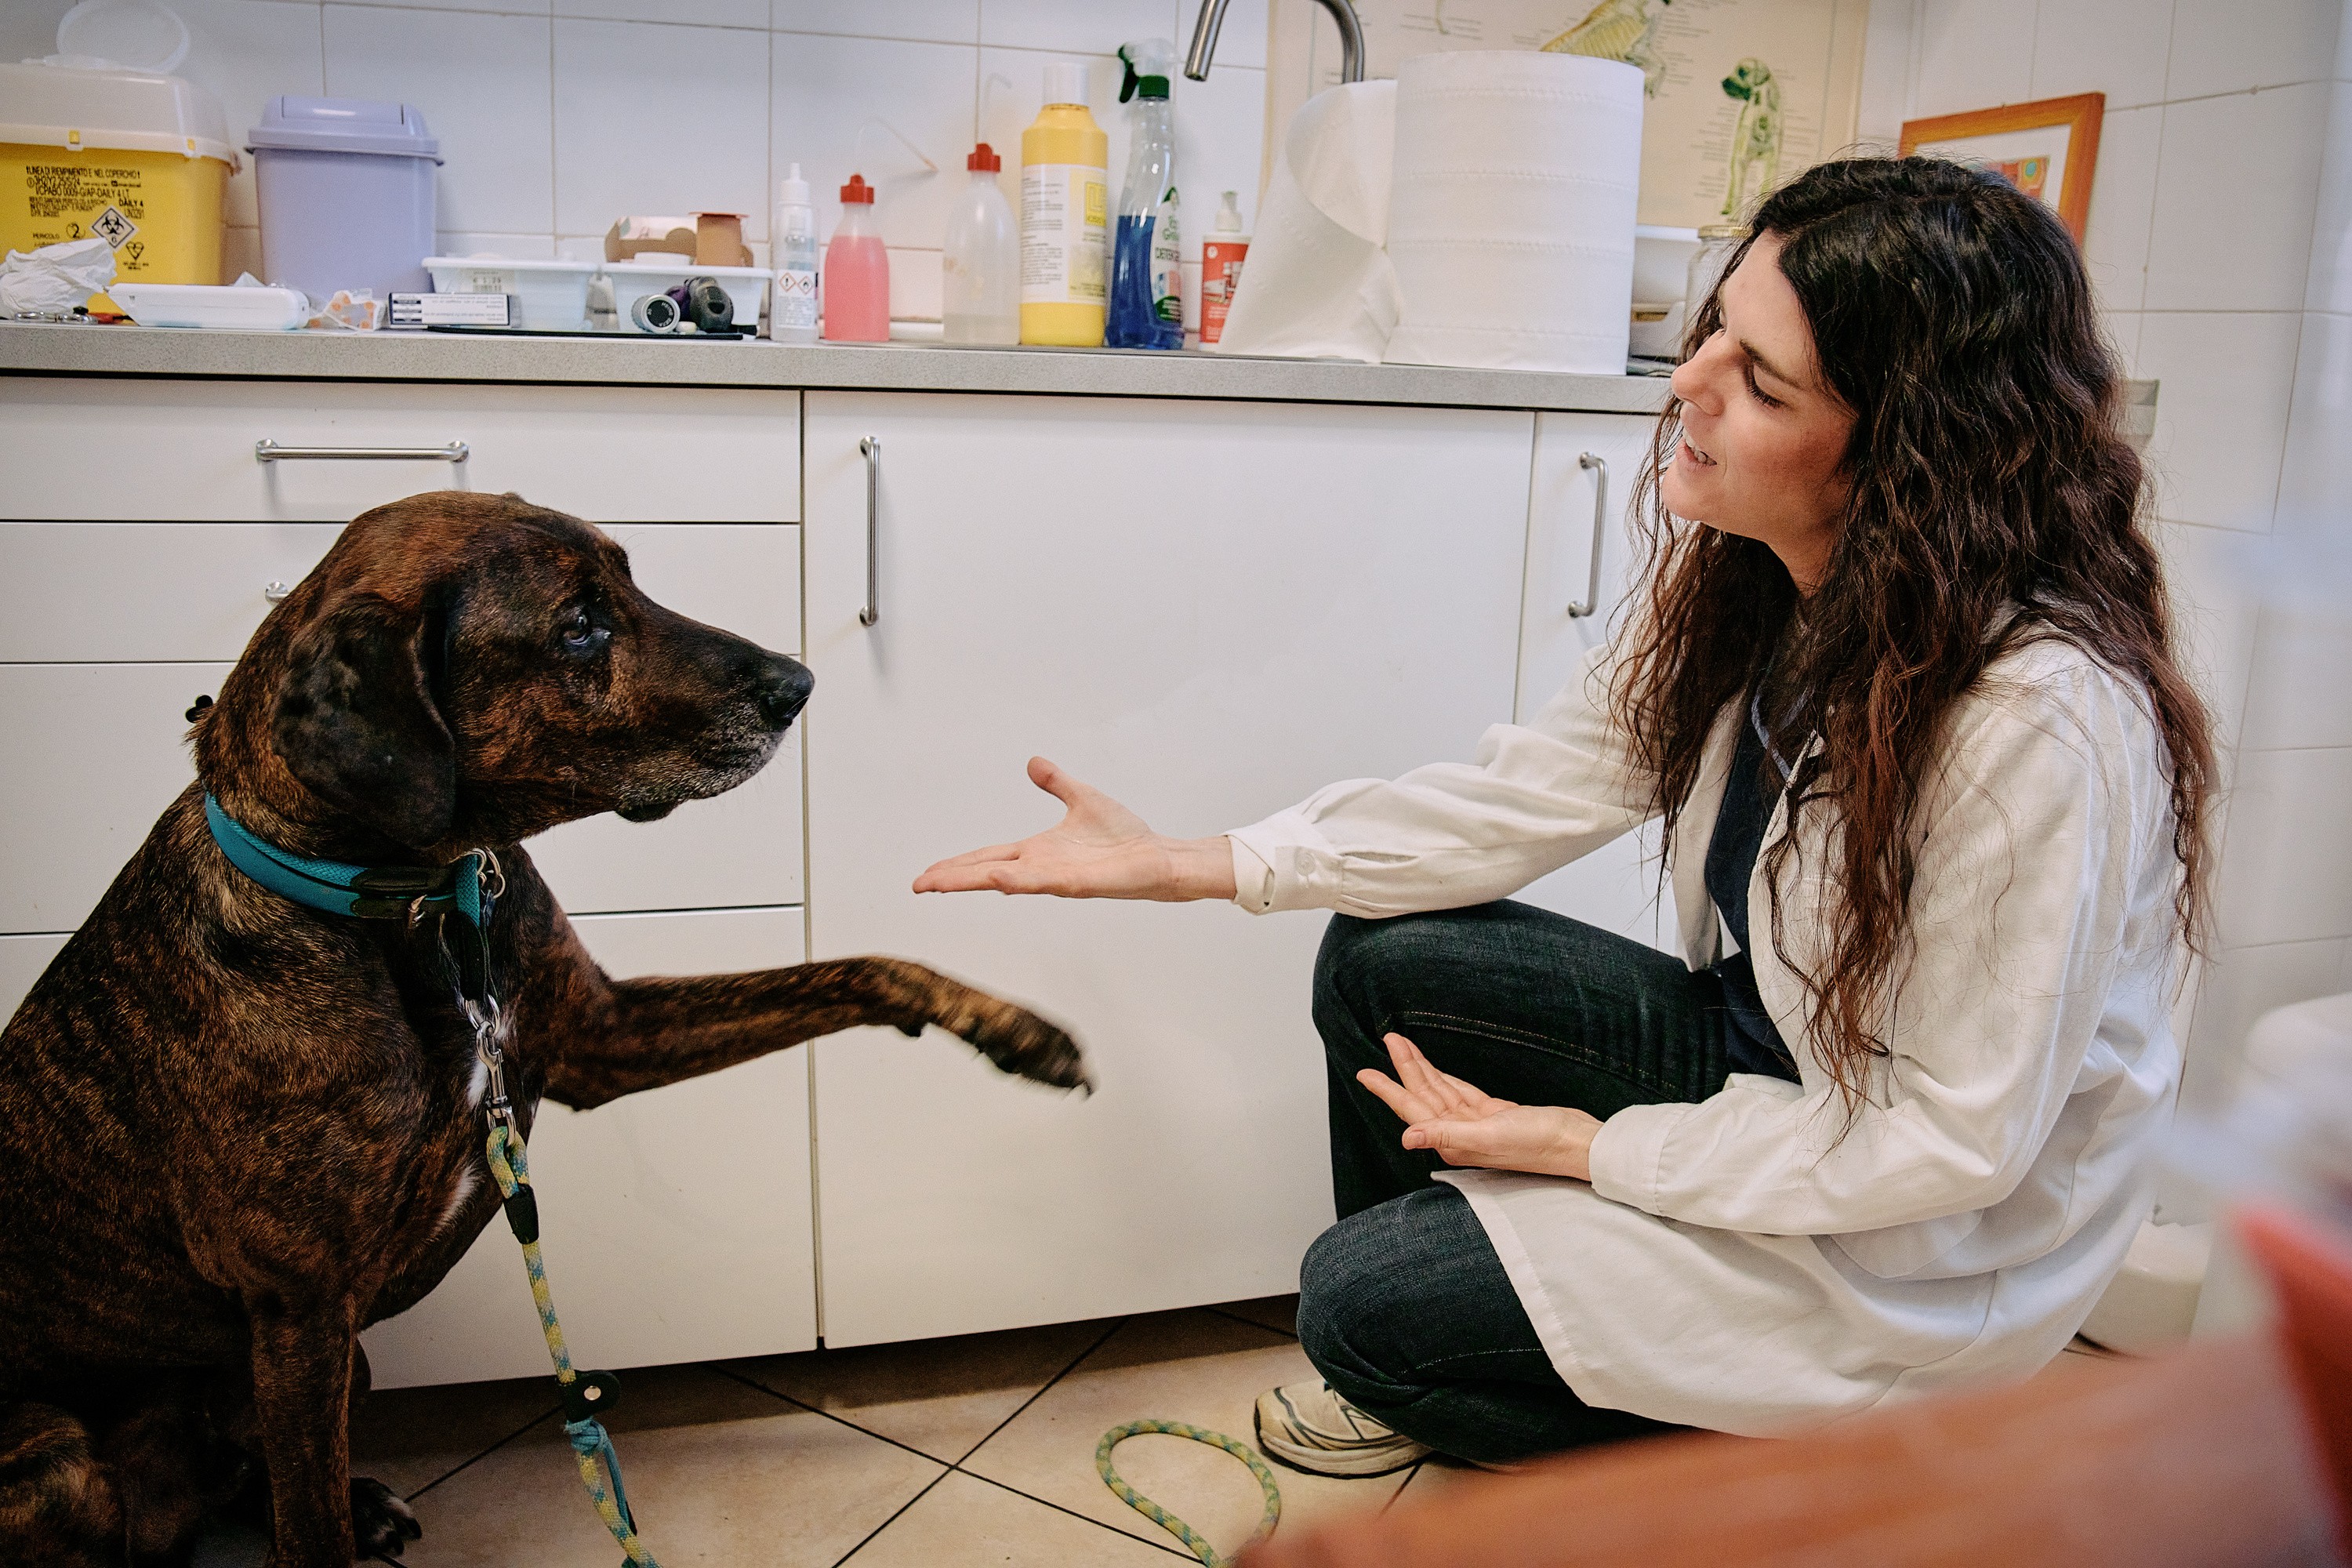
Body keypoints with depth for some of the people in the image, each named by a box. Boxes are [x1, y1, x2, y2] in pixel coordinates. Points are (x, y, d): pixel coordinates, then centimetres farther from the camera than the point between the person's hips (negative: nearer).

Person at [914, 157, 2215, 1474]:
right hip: (1763, 1047, 7)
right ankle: (1417, 1377, 21)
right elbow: (1528, 795, -5)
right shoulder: (1744, 582, -10)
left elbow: (1958, 1139, -25)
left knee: (1365, 1299, -12)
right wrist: (1185, 865, -10)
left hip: (1915, 1247, -6)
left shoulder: (2044, 723, -33)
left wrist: (1580, 1145, -18)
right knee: (1381, 961, -3)